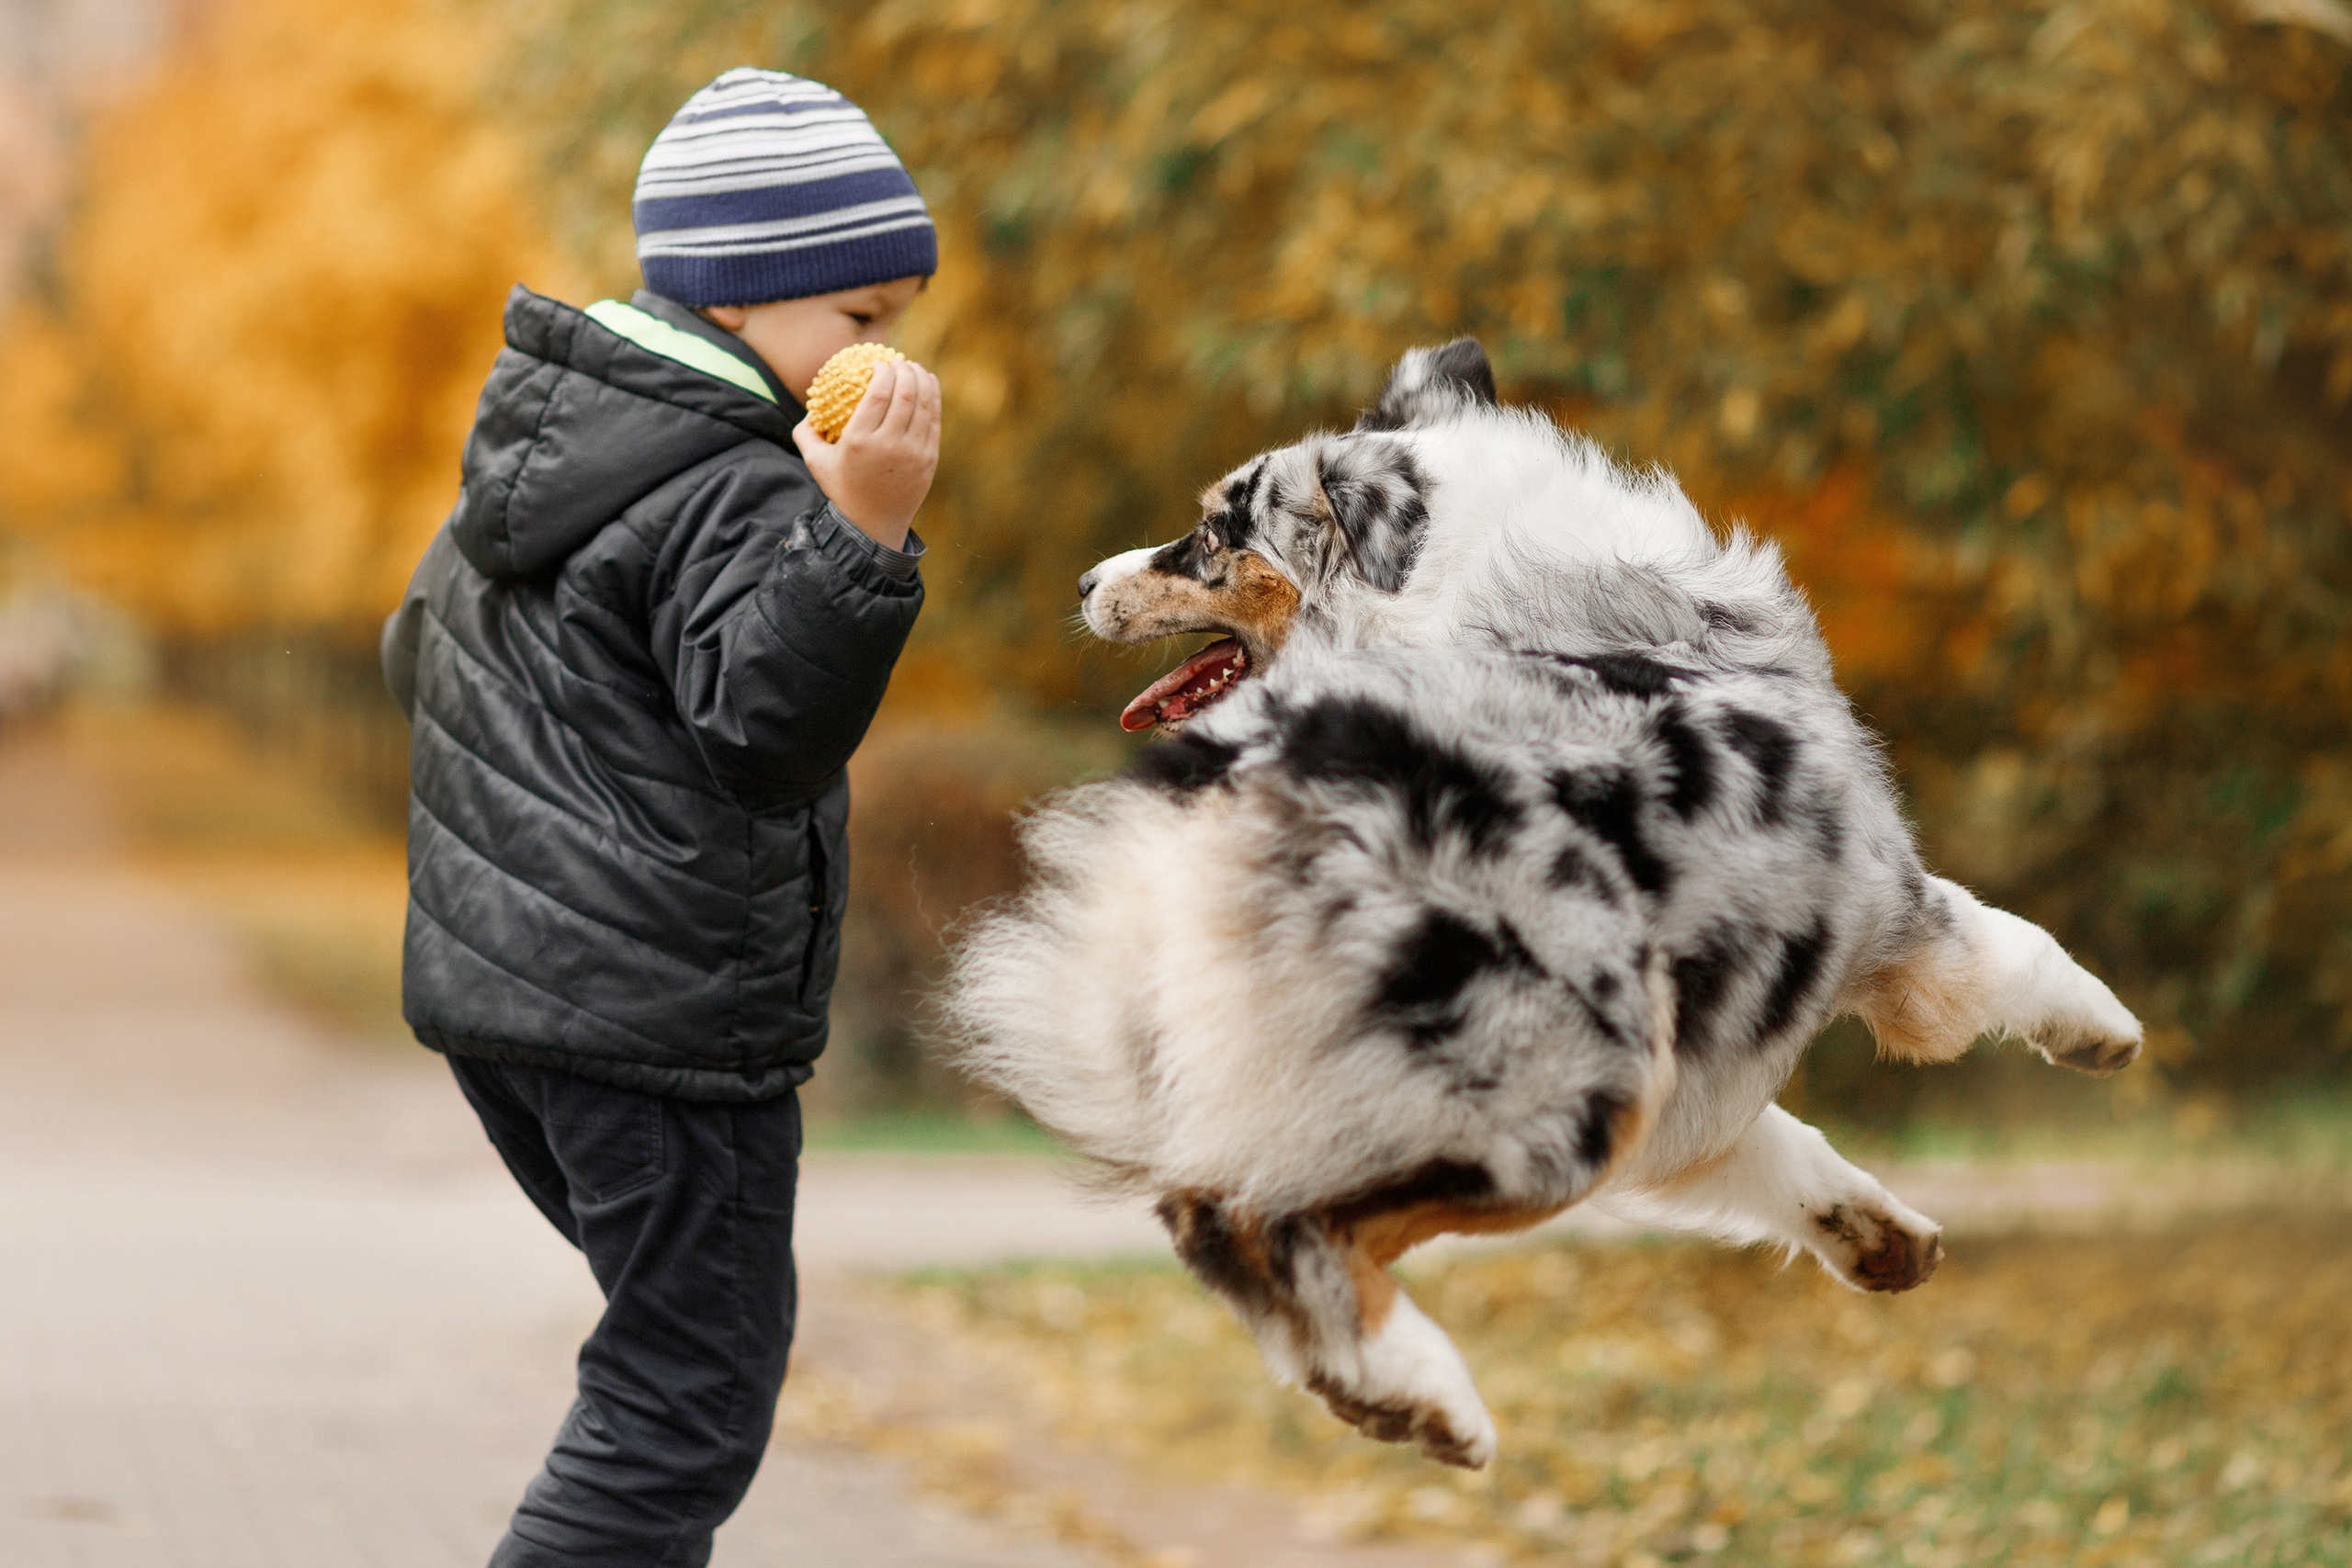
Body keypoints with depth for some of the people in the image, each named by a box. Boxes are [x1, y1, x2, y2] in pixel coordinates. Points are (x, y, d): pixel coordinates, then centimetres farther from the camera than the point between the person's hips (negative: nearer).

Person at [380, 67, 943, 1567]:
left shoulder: (541, 431, 14)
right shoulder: (729, 494, -16)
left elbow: (424, 652, 25)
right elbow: (767, 726, -29)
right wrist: (862, 536, -37)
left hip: (491, 988, 10)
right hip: (659, 1020, -10)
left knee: (678, 1346, 21)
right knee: (691, 1403, -5)